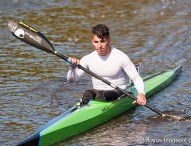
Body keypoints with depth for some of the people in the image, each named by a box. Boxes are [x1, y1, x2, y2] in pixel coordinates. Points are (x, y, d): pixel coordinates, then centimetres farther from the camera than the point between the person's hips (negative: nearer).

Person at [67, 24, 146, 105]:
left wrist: (141, 93, -25)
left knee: (101, 96, -34)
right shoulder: (88, 59, 0)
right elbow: (71, 80, 1)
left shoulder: (121, 57, -9)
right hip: (97, 91, 3)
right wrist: (73, 67, -20)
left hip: (118, 93, -3)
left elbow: (136, 78, -5)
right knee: (87, 94, -32)